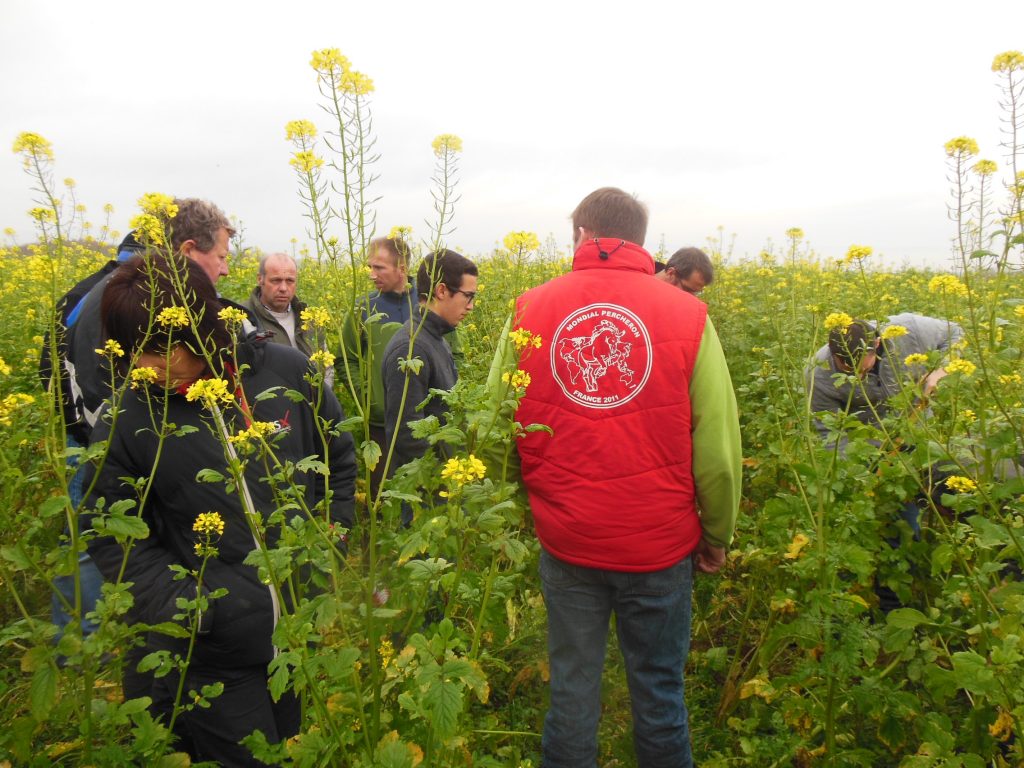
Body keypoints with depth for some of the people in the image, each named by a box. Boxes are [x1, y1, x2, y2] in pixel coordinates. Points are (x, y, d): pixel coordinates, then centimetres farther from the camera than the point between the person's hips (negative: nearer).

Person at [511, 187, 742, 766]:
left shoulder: (530, 311, -3)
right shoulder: (687, 314, -6)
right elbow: (718, 447, -5)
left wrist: (526, 511, 16)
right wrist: (718, 535, 9)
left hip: (566, 542, 1)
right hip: (660, 543, -1)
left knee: (572, 688, 17)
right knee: (659, 691, 18)